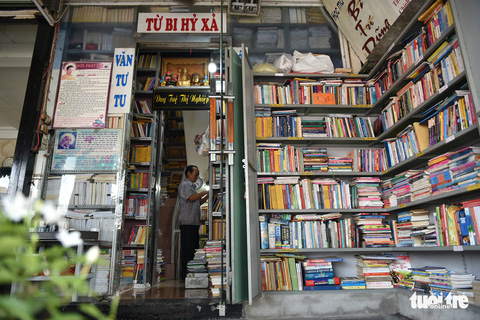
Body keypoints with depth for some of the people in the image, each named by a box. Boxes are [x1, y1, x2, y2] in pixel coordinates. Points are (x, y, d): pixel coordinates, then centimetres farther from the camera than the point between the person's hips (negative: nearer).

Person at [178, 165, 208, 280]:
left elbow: (198, 202, 24)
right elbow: (191, 198, -17)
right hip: (187, 222, -9)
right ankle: (185, 274, -1)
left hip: (194, 222, 9)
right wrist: (205, 192, -8)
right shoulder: (184, 185, -4)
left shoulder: (192, 186, 24)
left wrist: (208, 196, 12)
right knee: (187, 249, -7)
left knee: (194, 248, 9)